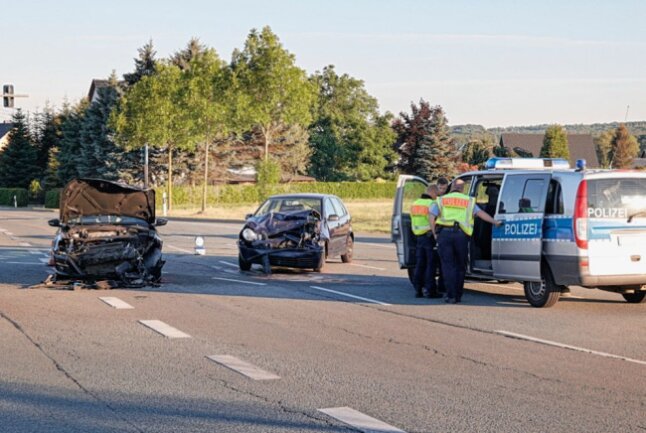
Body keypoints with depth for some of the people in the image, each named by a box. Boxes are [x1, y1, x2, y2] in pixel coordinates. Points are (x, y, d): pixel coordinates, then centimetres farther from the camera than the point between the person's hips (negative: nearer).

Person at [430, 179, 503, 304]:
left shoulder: (441, 200, 14)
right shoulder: (469, 201, 14)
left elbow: (432, 218, 4)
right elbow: (480, 213, 0)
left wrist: (435, 234, 9)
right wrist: (495, 222, -1)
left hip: (444, 233, 0)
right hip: (461, 235, 0)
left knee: (448, 266, 2)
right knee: (460, 266, 13)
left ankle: (451, 296, -6)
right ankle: (458, 295, 16)